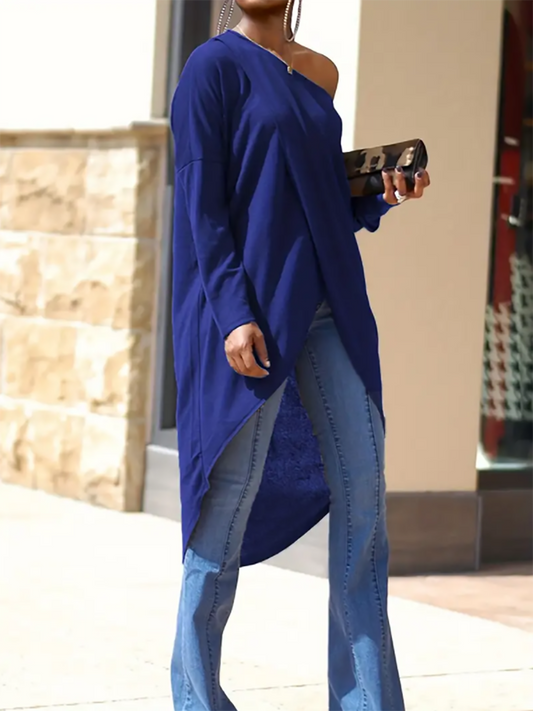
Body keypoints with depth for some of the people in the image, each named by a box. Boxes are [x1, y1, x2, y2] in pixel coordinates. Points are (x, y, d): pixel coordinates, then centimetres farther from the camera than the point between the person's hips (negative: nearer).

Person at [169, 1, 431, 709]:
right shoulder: (215, 66, -3)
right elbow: (202, 204, -10)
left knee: (362, 479, -1)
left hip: (326, 303, 6)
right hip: (250, 309, -6)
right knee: (236, 485, -3)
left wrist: (383, 195, 3)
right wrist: (234, 314, -19)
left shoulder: (318, 72, 16)